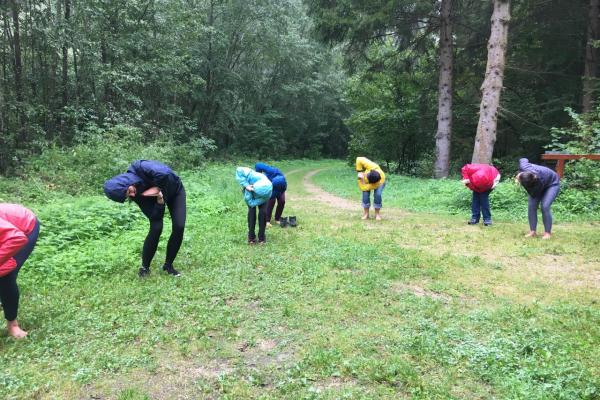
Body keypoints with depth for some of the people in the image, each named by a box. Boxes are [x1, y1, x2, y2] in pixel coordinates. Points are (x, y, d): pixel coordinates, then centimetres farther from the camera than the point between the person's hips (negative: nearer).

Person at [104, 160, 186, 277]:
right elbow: (154, 215, -24)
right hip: (156, 197, 2)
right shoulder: (136, 195, -23)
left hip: (175, 190, -2)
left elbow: (165, 174, -52)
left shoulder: (139, 168, -38)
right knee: (156, 228, -19)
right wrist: (160, 201, -41)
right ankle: (144, 267, 0)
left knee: (179, 227, -15)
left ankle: (168, 265, 4)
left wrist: (158, 188, -33)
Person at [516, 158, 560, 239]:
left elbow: (533, 194, -26)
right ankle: (532, 231, -4)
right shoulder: (523, 167, -32)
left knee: (545, 206, -22)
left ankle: (548, 232, -11)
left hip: (552, 184, -6)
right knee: (531, 206, -9)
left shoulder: (539, 181, -42)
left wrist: (522, 182, -35)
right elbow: (524, 160, -7)